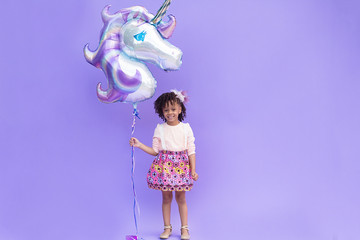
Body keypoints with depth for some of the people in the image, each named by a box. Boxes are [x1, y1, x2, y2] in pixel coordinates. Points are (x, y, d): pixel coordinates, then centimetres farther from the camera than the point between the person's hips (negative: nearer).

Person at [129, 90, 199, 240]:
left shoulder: (186, 128, 1)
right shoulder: (160, 129, 2)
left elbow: (191, 151, 1)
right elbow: (155, 151, 4)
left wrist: (193, 170, -3)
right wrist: (139, 145, -6)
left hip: (181, 165, -1)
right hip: (164, 166, 1)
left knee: (181, 197, 4)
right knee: (166, 197, 8)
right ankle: (167, 227, 20)